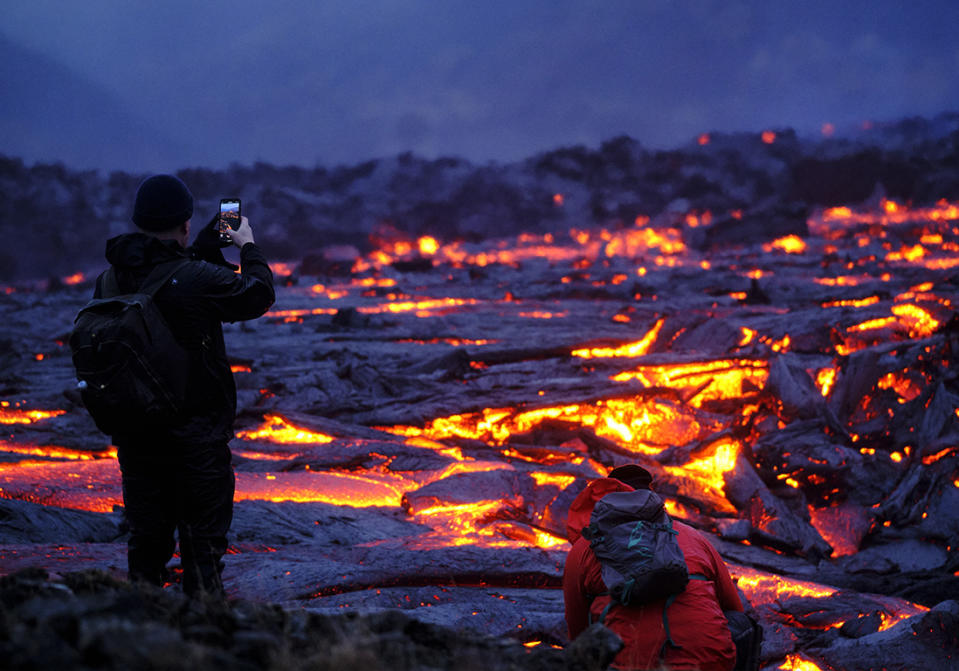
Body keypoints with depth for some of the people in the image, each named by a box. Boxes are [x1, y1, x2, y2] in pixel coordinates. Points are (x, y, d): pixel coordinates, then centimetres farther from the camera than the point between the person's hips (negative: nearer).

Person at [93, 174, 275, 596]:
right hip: (195, 433, -5)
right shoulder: (198, 279, -18)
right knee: (202, 539, 3)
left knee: (146, 537, 14)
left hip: (134, 431, 6)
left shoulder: (110, 280, 0)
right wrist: (248, 246, 13)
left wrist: (210, 242, 21)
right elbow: (258, 294, -3)